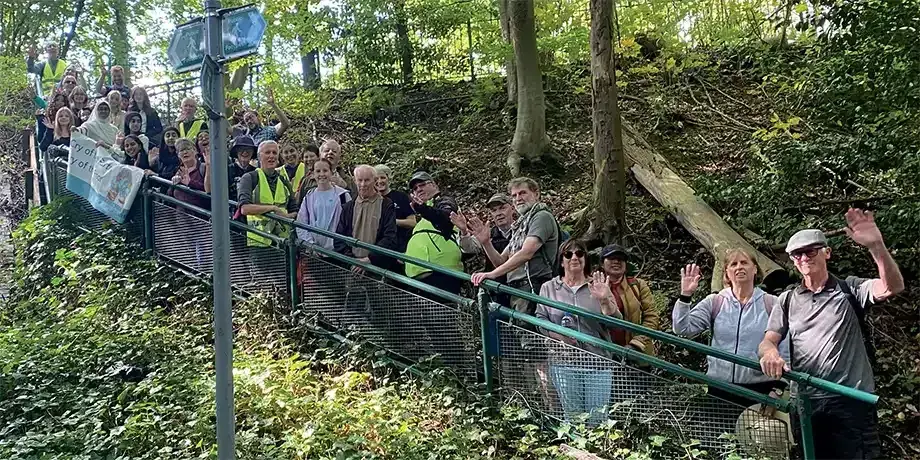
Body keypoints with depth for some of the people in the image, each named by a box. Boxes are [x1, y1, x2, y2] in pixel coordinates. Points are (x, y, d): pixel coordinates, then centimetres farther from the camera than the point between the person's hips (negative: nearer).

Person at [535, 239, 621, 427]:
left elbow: (616, 321, 1)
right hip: (564, 362, 0)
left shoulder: (598, 286, 8)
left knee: (598, 420, 0)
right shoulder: (549, 288, 10)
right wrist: (561, 337, -11)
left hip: (597, 361, 0)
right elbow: (541, 320, 4)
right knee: (573, 419, 5)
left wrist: (604, 300, -17)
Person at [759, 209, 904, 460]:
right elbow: (768, 340, 4)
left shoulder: (850, 289, 5)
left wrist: (876, 246, -31)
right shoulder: (787, 300, 13)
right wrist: (771, 352, -22)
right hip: (805, 402, 3)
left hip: (852, 401, -3)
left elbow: (893, 287, -14)